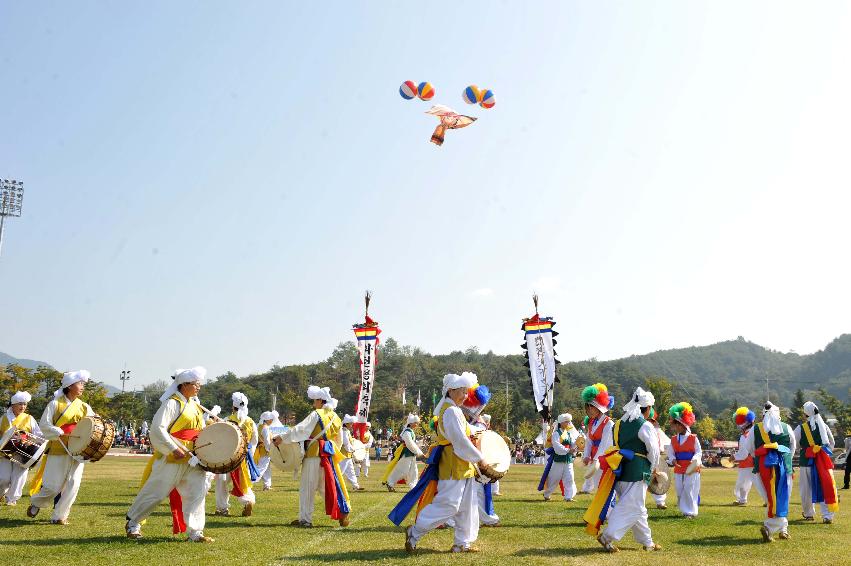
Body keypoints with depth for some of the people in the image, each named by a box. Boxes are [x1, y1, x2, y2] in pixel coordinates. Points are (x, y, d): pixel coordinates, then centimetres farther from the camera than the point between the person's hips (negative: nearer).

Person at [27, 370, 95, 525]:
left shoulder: (84, 407, 8)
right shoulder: (55, 404, -4)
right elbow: (43, 425, -6)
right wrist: (62, 432, -19)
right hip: (58, 450, -3)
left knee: (73, 484, -4)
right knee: (53, 486, 2)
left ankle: (59, 516, 10)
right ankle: (36, 503, 34)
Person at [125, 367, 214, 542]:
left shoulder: (195, 405, 13)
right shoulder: (172, 403, -13)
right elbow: (157, 429, -20)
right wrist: (174, 449, -24)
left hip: (192, 460, 7)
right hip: (171, 459, -7)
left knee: (196, 492, 1)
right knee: (156, 492, 4)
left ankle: (195, 532, 7)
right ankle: (132, 523, 25)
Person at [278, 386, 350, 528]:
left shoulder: (316, 415, -10)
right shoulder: (335, 417, 12)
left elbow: (300, 429, -16)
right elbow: (339, 440, 17)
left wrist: (282, 438, -13)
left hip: (314, 454, -7)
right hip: (329, 455, 7)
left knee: (307, 488, 1)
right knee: (327, 486, 15)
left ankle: (305, 519, 3)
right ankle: (343, 512, 11)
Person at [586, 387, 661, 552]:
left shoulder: (619, 424, 10)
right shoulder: (645, 426, -12)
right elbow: (653, 451, -9)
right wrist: (652, 469, 9)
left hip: (621, 471, 8)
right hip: (637, 473, -8)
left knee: (639, 509, 18)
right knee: (632, 508, -3)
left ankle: (647, 542, 26)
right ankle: (607, 536, -10)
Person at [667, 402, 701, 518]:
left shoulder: (693, 438, -5)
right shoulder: (673, 439, 7)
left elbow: (699, 452, -4)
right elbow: (671, 453, 8)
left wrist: (694, 460, -21)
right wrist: (672, 460, -13)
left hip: (692, 470, -4)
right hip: (678, 470, 5)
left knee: (689, 491, -3)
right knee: (680, 492, 9)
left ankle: (691, 512, 9)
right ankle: (684, 510, 24)